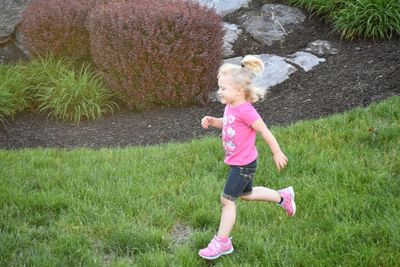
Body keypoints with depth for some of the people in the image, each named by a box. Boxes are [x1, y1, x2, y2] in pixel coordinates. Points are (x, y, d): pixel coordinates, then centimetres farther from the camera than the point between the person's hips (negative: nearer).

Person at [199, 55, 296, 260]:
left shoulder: (245, 111, -27)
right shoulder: (230, 106, 0)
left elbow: (264, 131, -20)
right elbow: (226, 123, 19)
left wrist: (277, 153, -11)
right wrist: (212, 121, -2)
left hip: (244, 164, -10)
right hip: (237, 162, 10)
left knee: (227, 199, -4)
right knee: (246, 194, 27)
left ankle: (222, 242, 7)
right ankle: (283, 197, 45)